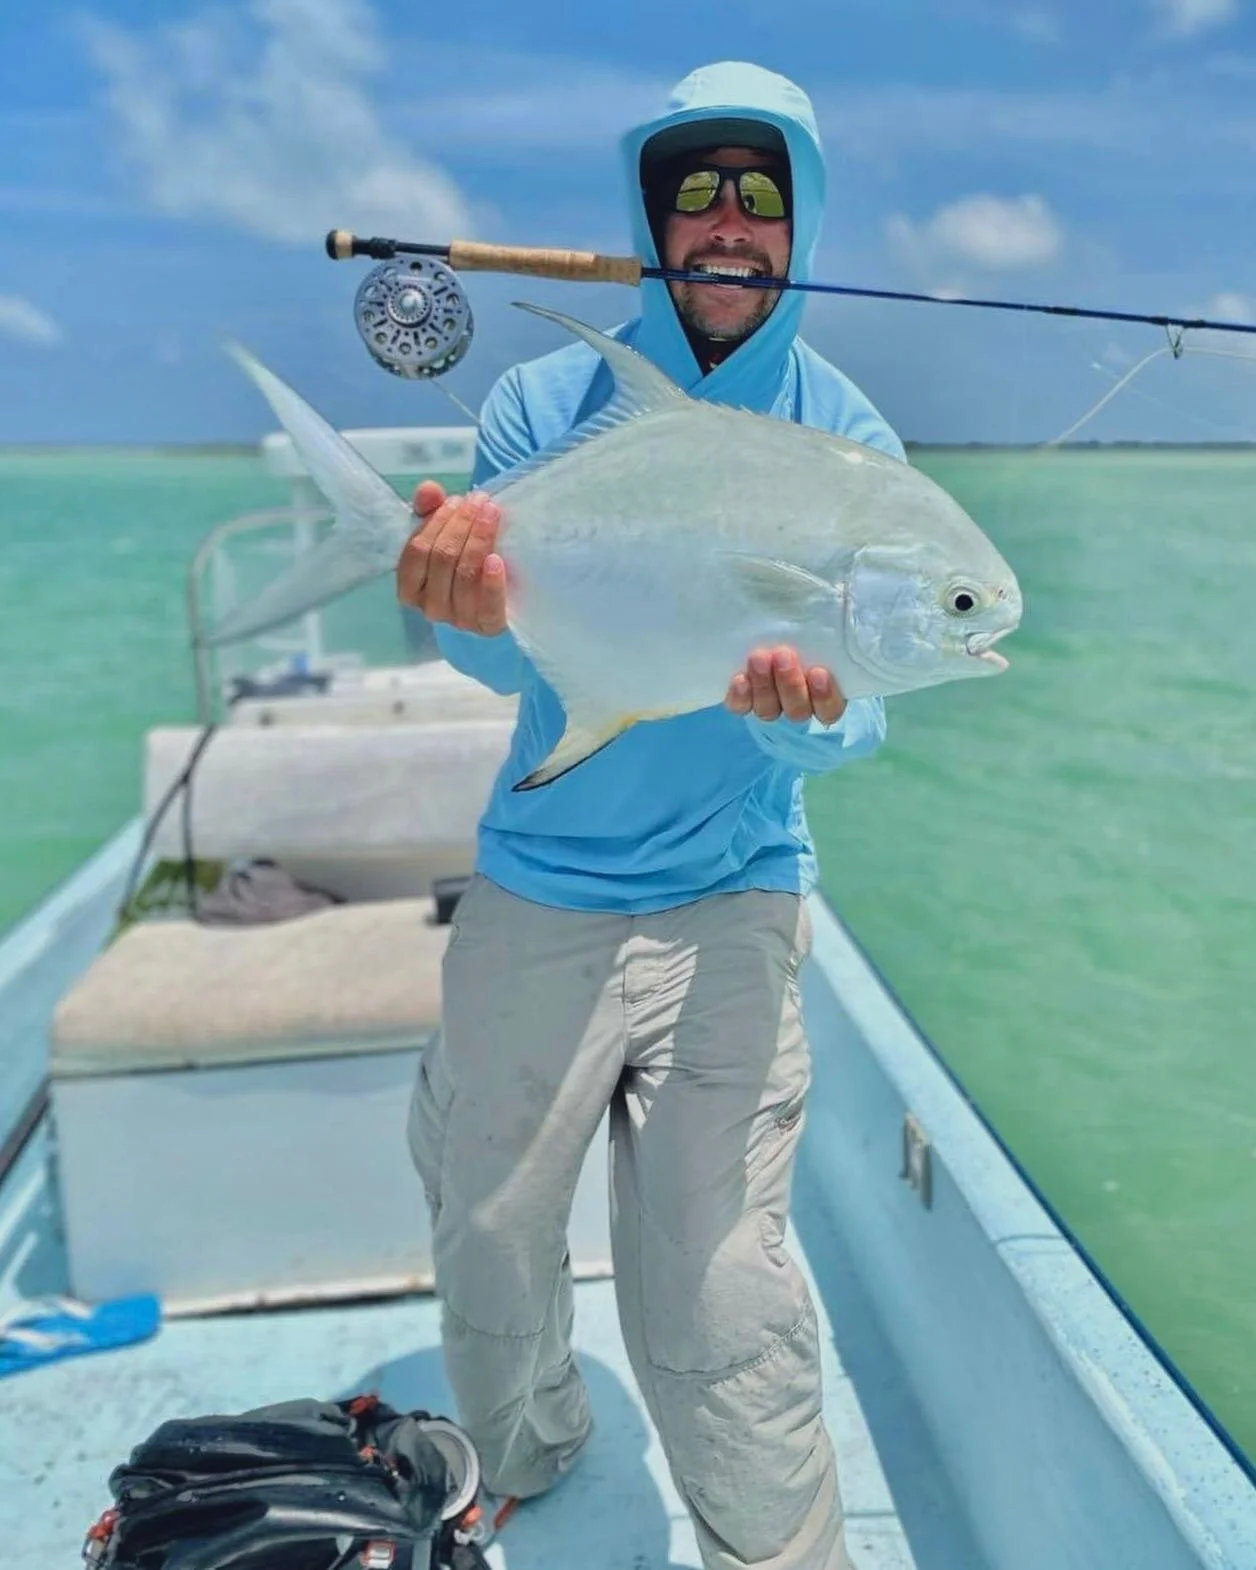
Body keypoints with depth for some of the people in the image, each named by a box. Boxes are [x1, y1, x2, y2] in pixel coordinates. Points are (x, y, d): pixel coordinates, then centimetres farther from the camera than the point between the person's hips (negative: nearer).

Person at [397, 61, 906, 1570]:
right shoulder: (544, 404, -1)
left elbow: (861, 720, -7)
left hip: (729, 902, -1)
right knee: (484, 1242, 17)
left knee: (716, 1307, -7)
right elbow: (509, 666, -7)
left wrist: (814, 710, -31)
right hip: (535, 886, 2)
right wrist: (474, 606, -31)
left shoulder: (848, 443, -1)